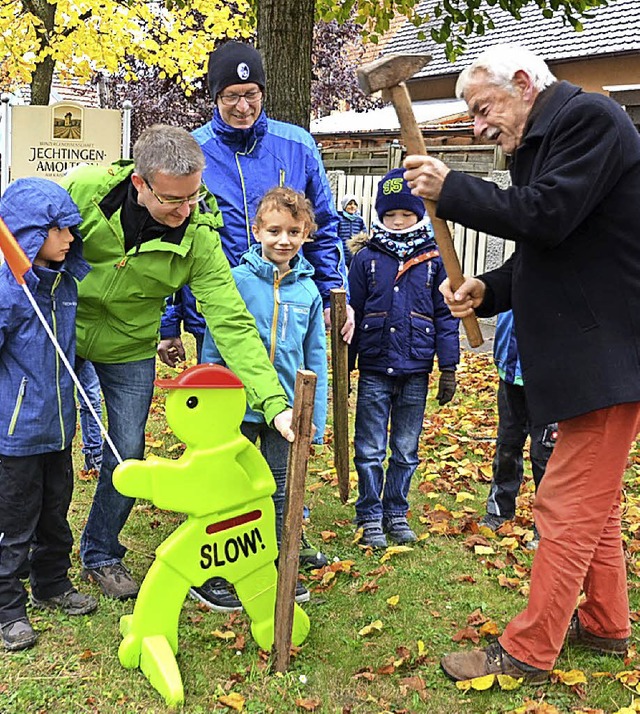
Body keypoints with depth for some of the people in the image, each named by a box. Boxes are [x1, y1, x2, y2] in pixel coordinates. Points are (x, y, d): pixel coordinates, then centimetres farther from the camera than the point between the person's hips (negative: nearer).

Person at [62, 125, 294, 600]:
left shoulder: (199, 237, -24)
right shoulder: (85, 189, -26)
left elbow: (232, 323, -27)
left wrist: (275, 403, -35)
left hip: (128, 350, 1)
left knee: (127, 453, 5)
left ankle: (101, 554, 29)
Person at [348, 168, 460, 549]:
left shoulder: (435, 258, 1)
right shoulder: (366, 257, 0)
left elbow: (445, 315, 3)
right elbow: (352, 314, 3)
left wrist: (449, 367, 0)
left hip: (416, 371, 1)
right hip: (374, 370, -1)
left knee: (406, 449, 12)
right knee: (370, 449, 5)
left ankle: (397, 512, 26)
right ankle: (370, 517, 17)